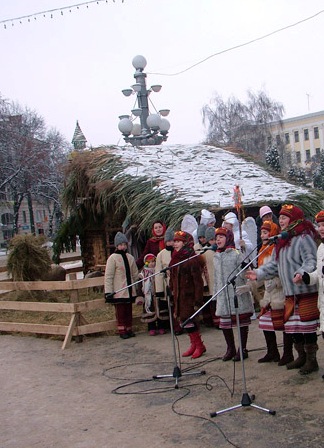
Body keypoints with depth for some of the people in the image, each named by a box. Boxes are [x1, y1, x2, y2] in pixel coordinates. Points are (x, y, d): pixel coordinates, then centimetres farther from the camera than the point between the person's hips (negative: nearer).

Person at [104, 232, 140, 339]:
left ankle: (129, 329, 20)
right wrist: (108, 292, -13)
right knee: (120, 312, -1)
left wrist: (136, 286, 17)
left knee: (129, 311, 10)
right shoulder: (113, 258, -7)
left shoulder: (130, 257, 10)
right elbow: (108, 276, -9)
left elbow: (135, 274, 19)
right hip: (118, 292, -5)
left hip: (130, 291, 5)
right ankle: (122, 331, 7)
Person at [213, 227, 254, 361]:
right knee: (224, 322, 7)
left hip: (237, 295, -6)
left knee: (242, 321, 4)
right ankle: (230, 349, 22)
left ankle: (243, 349, 15)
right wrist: (216, 293, 17)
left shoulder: (236, 254, -5)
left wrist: (245, 287, -17)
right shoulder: (216, 257, 14)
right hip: (223, 296, 6)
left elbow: (245, 272, -9)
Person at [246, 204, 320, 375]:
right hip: (289, 292, 9)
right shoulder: (282, 241, 18)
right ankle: (301, 356, 26)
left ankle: (311, 359, 8)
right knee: (292, 326, 13)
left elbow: (311, 261, -20)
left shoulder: (304, 238, -10)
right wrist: (258, 273, 10)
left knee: (307, 325, -4)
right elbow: (275, 265, 20)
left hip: (306, 291, -9)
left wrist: (301, 273, -38)